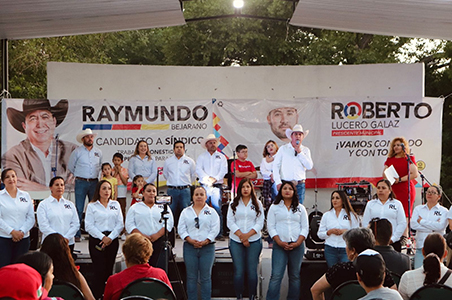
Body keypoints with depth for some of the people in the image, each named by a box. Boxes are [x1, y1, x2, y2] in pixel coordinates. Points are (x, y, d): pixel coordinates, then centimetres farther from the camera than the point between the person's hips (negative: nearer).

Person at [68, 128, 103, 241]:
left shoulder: (98, 152, 12)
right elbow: (71, 167, 10)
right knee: (79, 209, -6)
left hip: (94, 182, 3)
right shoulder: (77, 151, 1)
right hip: (81, 183, -3)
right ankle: (76, 234, -3)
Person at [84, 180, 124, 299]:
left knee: (109, 270, 4)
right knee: (99, 271, -8)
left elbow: (120, 224, 6)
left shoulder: (116, 204, 13)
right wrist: (102, 237, -12)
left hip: (113, 240, 3)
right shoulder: (92, 206, 4)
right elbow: (89, 226, -4)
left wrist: (110, 237, -7)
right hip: (96, 240, -3)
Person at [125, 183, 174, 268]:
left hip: (159, 241, 1)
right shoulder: (134, 208, 14)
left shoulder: (163, 207, 15)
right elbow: (129, 225, 4)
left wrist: (157, 235, -10)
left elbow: (169, 223, 5)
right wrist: (142, 235, -11)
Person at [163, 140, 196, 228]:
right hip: (171, 190, 1)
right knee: (171, 211, -1)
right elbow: (165, 174, 22)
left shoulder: (190, 161, 8)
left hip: (185, 190, -1)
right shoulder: (168, 161, 10)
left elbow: (194, 175, 18)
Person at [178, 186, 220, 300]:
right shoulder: (186, 212, 12)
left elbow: (215, 229, -1)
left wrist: (205, 241, -13)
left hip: (207, 248, -1)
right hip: (189, 247, 1)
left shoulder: (211, 212, 9)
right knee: (191, 277, 3)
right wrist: (191, 240, -11)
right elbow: (181, 229, 4)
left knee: (206, 277, 1)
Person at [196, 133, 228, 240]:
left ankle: (219, 234, -5)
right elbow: (198, 169, 0)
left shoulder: (221, 157, 15)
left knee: (217, 209, -8)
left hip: (217, 186, 0)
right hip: (204, 186, 0)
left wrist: (215, 179, -11)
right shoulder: (201, 156, 13)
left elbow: (223, 170, 3)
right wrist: (208, 178, -13)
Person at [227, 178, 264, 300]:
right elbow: (230, 222, 0)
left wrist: (248, 235, -13)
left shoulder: (257, 204, 7)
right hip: (236, 241, 0)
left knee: (252, 271, 1)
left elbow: (260, 223, 1)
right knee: (238, 271, 1)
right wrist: (241, 236, -11)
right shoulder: (233, 204, 8)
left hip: (254, 241, 0)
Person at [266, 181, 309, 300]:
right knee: (276, 276, -9)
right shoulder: (274, 207, 8)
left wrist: (298, 243, -7)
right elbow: (271, 227, 2)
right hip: (279, 246, -2)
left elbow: (305, 227, 7)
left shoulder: (300, 208, 12)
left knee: (295, 276, 6)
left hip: (297, 246, 2)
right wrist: (280, 242, -10)